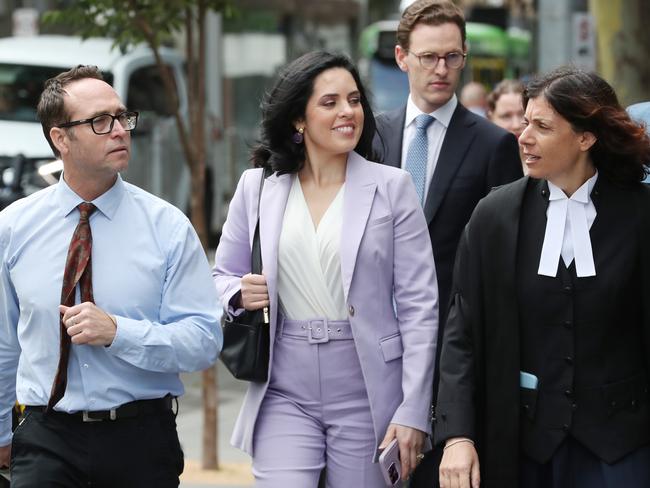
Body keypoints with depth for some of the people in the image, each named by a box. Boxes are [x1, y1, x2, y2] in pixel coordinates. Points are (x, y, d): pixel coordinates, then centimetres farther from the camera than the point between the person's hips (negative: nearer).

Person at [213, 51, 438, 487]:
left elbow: (419, 305, -2)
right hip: (285, 391, 1)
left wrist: (413, 412, -9)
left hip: (368, 394, -1)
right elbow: (221, 277, 18)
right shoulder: (258, 187, 6)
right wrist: (240, 294, -7)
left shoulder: (392, 187, 0)